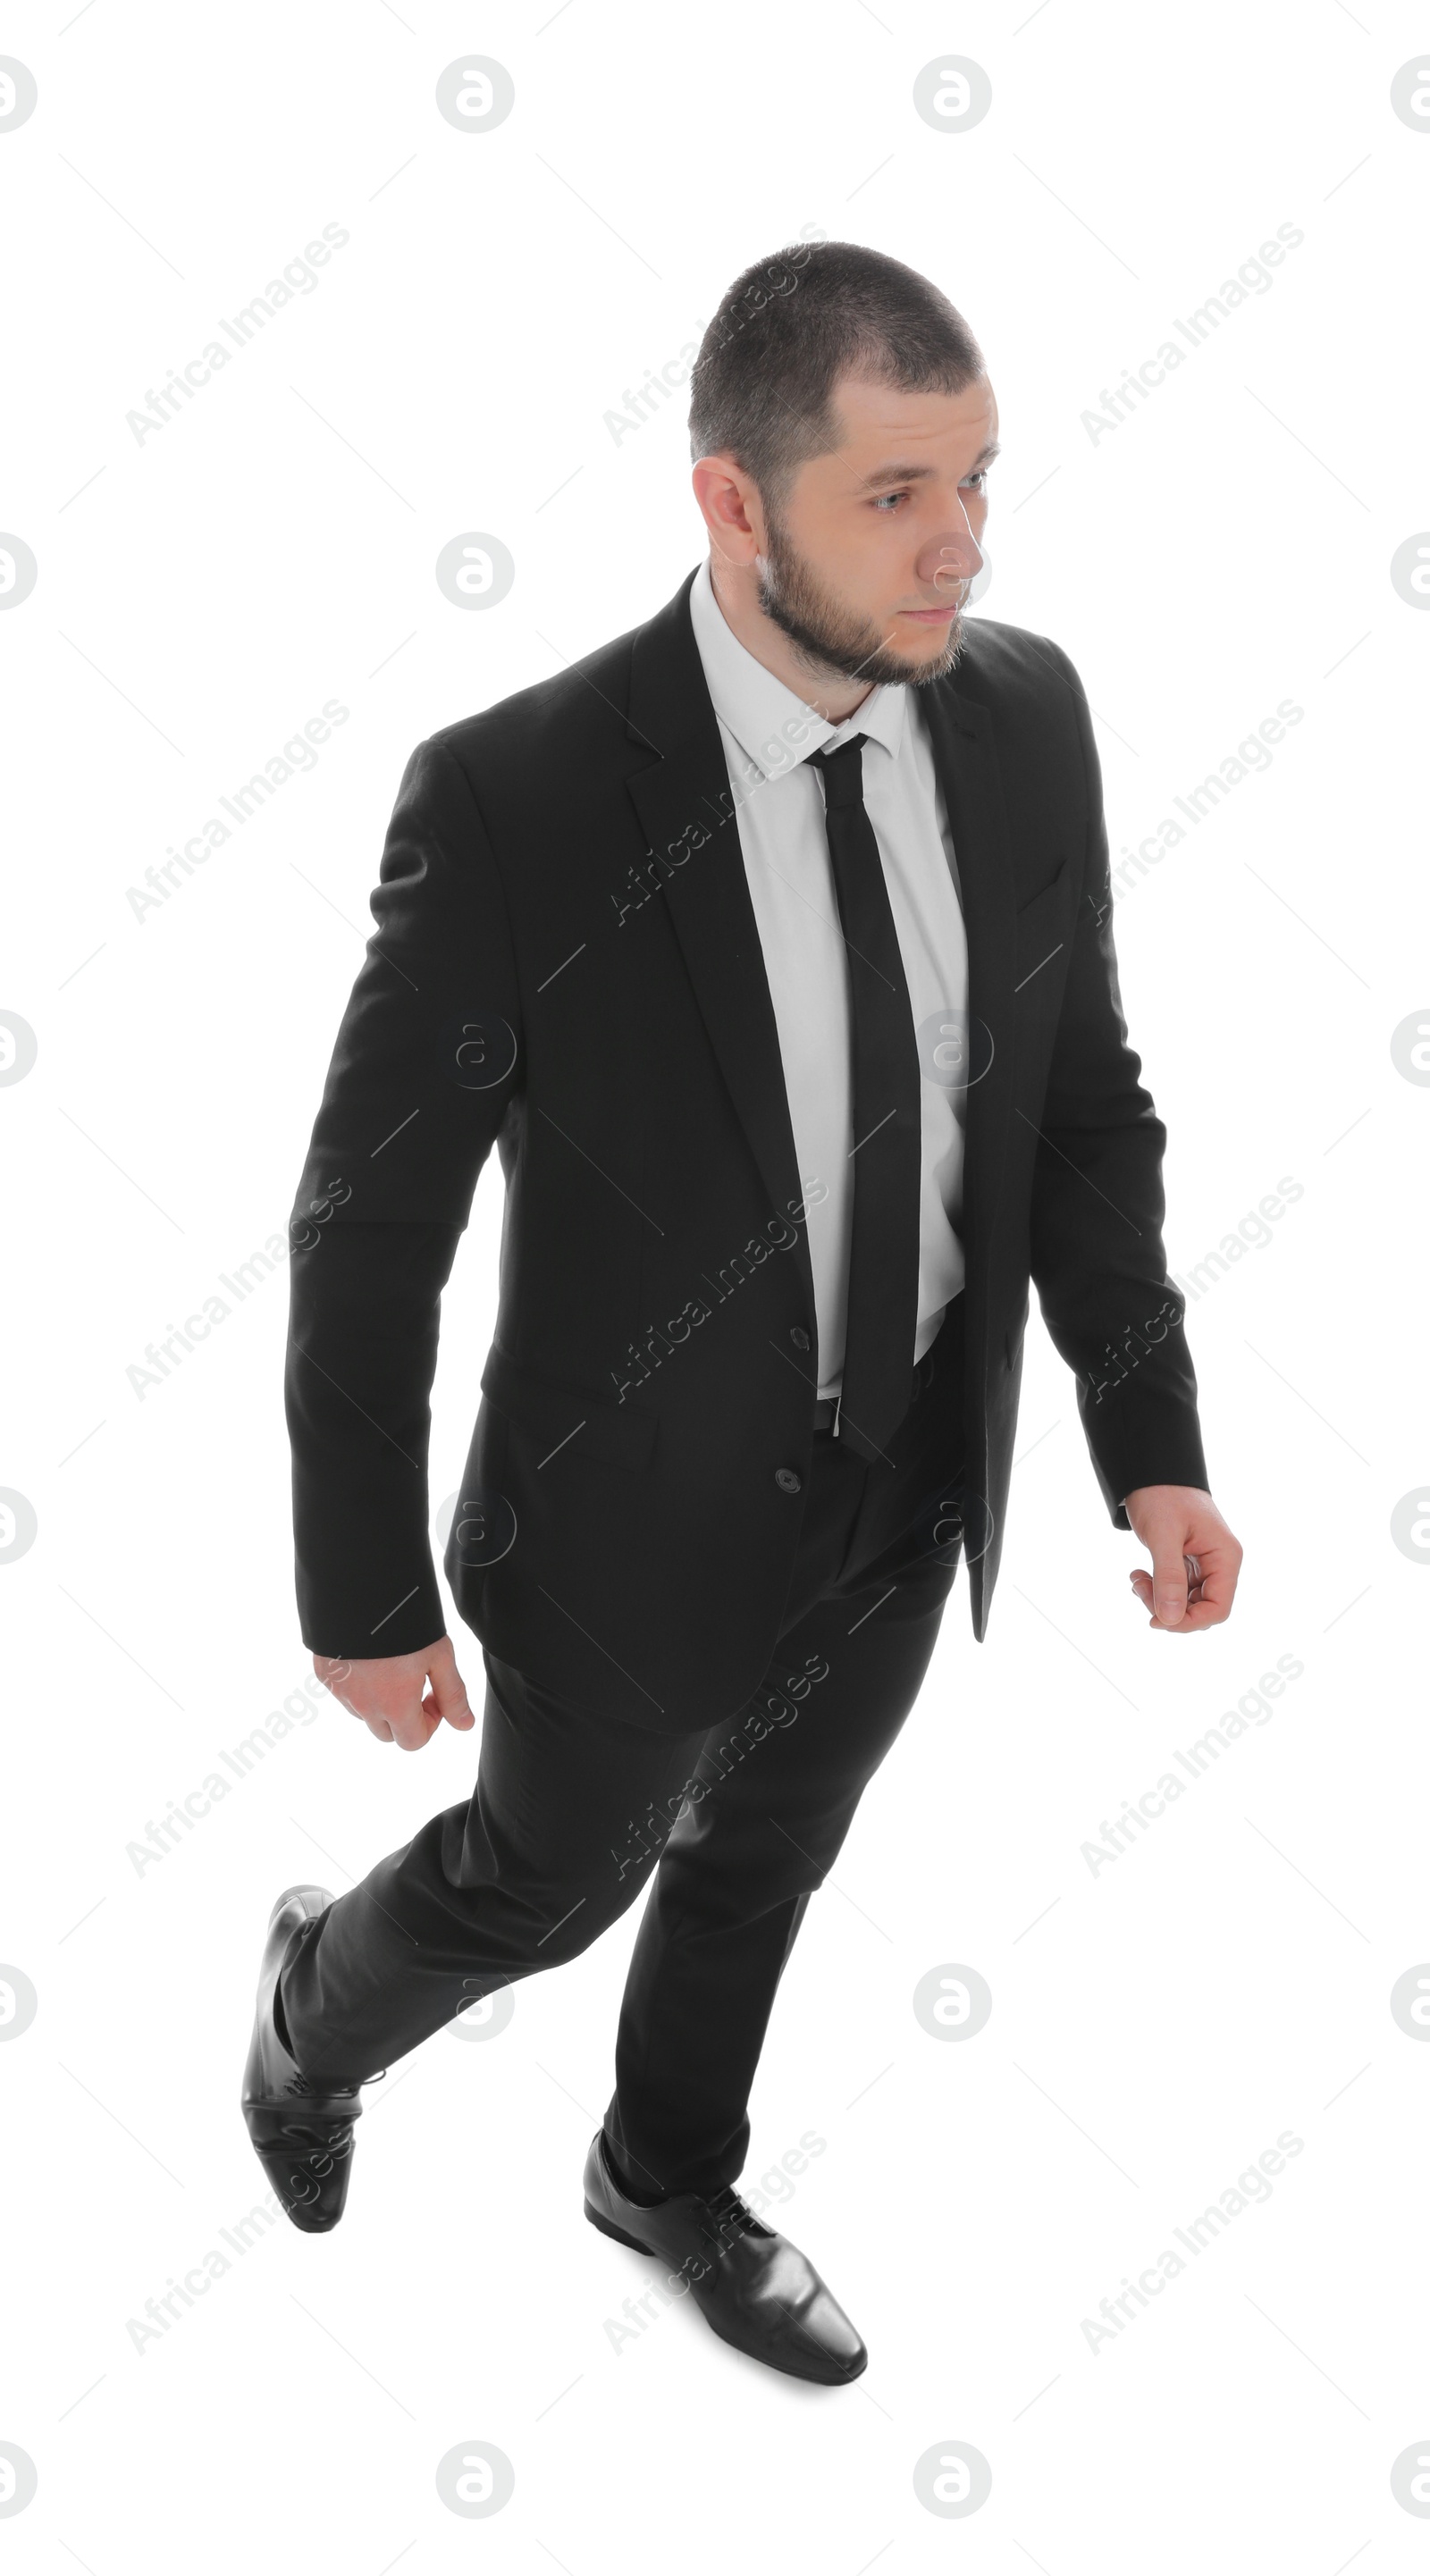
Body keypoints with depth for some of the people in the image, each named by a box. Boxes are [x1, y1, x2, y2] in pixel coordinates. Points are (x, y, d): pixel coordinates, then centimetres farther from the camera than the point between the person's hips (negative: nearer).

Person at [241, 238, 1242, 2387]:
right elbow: (370, 1225, -19)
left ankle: (670, 2176, 57)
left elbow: (1081, 1096, 0)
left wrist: (1152, 1443, -5)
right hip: (649, 1499, -5)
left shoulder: (1024, 714, -13)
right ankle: (326, 1996, 57)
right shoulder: (514, 798, -29)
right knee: (551, 1883, 21)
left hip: (912, 1481, 5)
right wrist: (365, 1599, -12)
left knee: (763, 1860, 27)